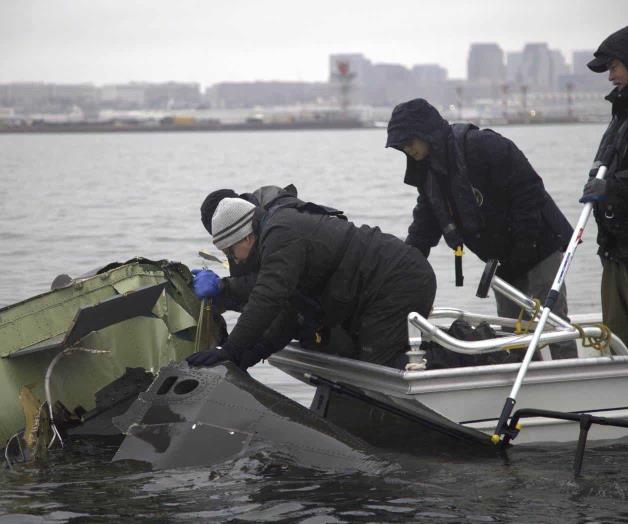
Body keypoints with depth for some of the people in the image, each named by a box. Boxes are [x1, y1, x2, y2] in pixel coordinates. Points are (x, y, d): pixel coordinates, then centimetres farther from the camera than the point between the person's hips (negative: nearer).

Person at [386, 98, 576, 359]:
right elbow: (422, 231, 11)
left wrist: (524, 246, -22)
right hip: (504, 259, 9)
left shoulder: (483, 146, -21)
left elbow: (528, 190, -22)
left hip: (540, 245, -8)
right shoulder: (427, 172, 7)